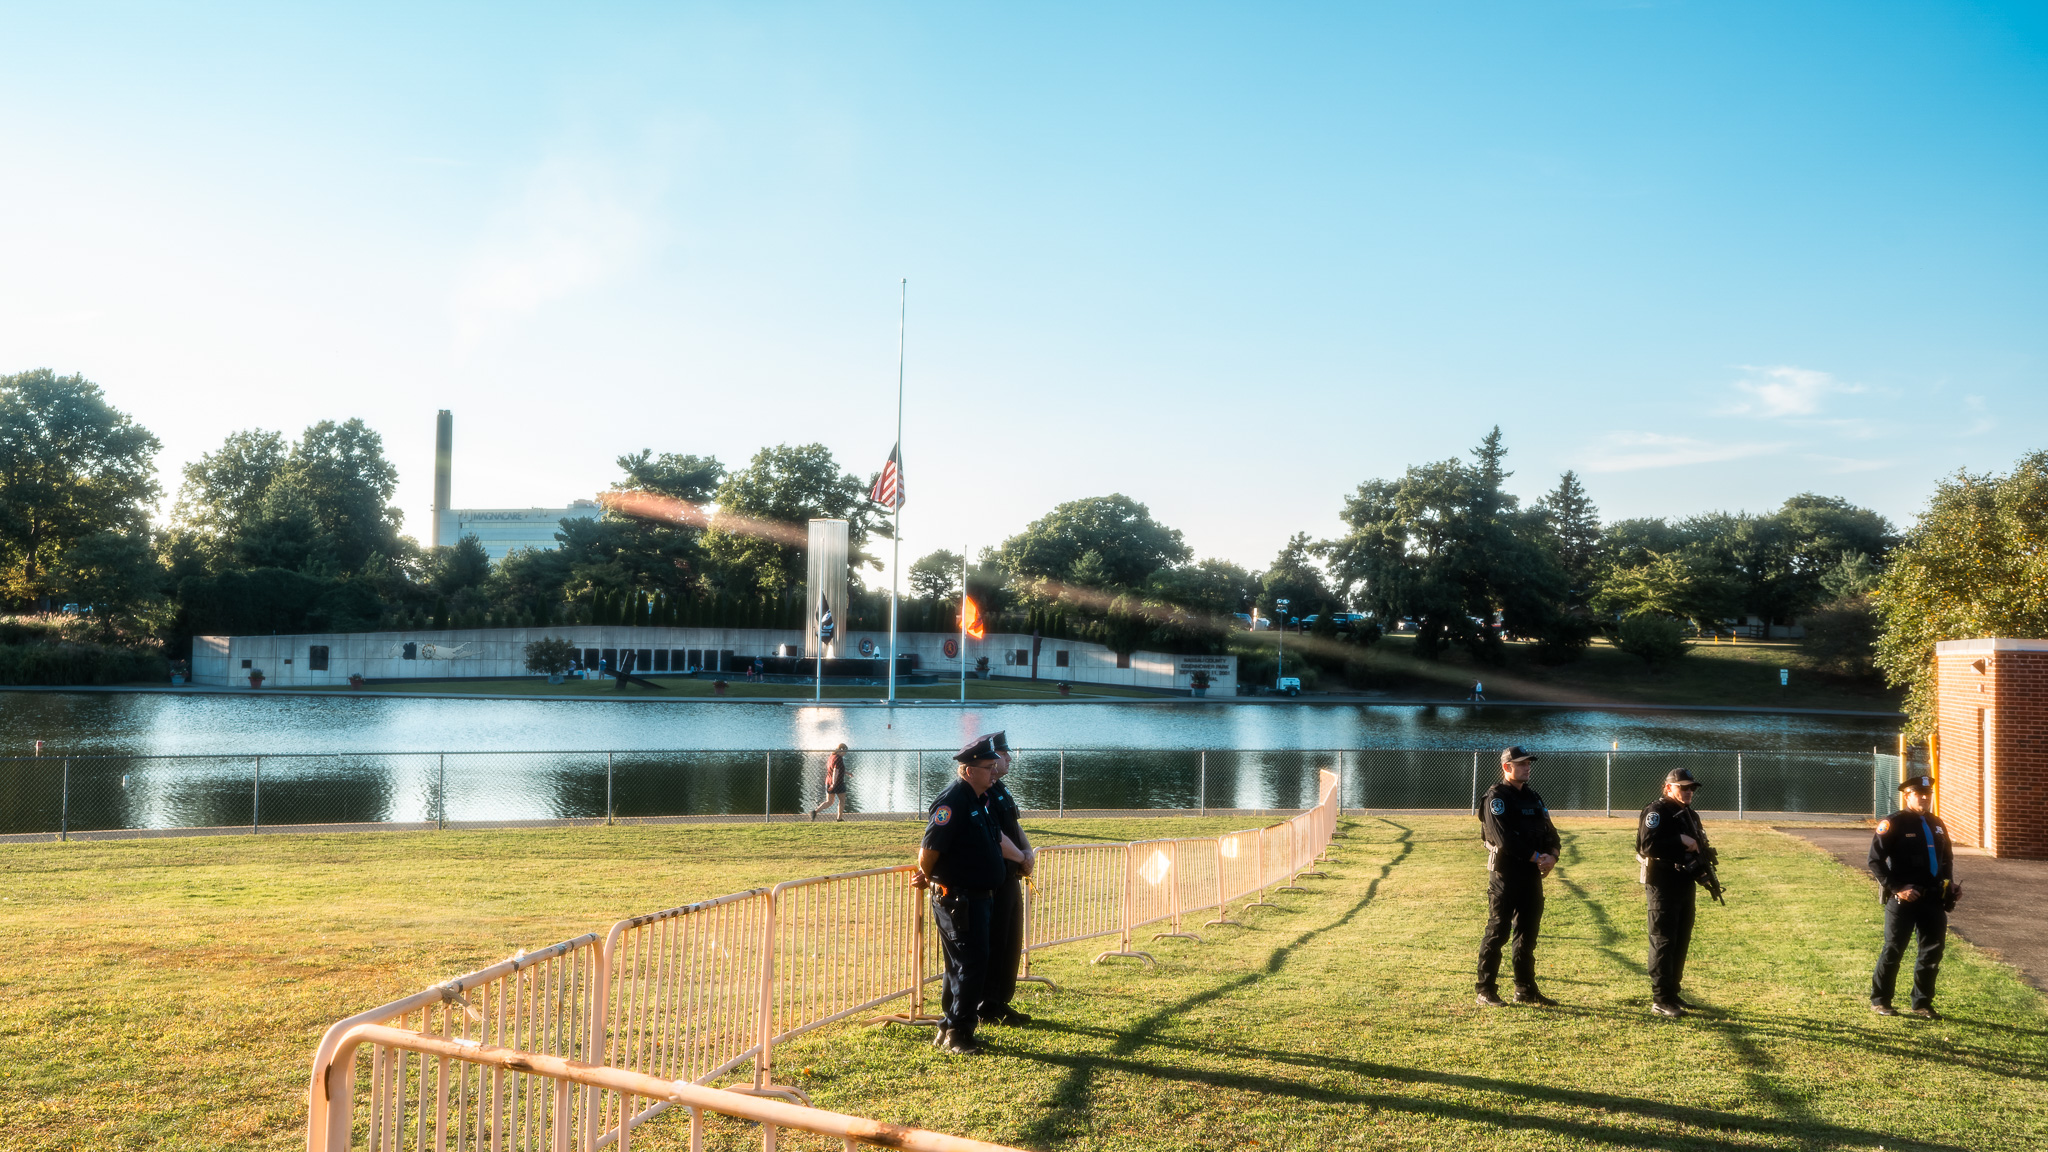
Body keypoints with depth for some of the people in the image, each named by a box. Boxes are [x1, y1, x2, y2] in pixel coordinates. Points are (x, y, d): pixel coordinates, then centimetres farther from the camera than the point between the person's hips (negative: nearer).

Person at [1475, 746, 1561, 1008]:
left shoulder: (1533, 797, 16)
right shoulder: (1496, 798, -9)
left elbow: (1549, 831, 12)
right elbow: (1504, 837, -19)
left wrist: (1552, 855, -8)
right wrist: (1536, 857, -18)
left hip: (1532, 875, 7)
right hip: (1505, 875, -7)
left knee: (1527, 934, 12)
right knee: (1497, 933, -4)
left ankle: (1526, 990, 21)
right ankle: (1486, 990, 2)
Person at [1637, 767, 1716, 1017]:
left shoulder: (1690, 814, 17)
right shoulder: (1656, 811, -12)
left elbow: (1699, 847, 24)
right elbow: (1648, 845, -25)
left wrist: (1705, 868, 5)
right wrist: (1680, 841, -25)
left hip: (1685, 884, 9)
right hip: (1663, 886, -9)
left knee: (1681, 942, 14)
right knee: (1663, 942, -6)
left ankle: (1673, 992, 25)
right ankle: (1660, 999, -3)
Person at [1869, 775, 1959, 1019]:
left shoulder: (1936, 824, 12)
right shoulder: (1893, 824, -9)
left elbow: (1947, 858, 24)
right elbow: (1875, 861, -11)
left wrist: (1949, 884, 8)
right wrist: (1896, 888, -16)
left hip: (1933, 898, 6)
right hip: (1903, 899, -6)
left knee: (1933, 950, 8)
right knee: (1893, 950, 0)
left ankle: (1922, 1003, 22)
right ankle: (1879, 1001, 13)